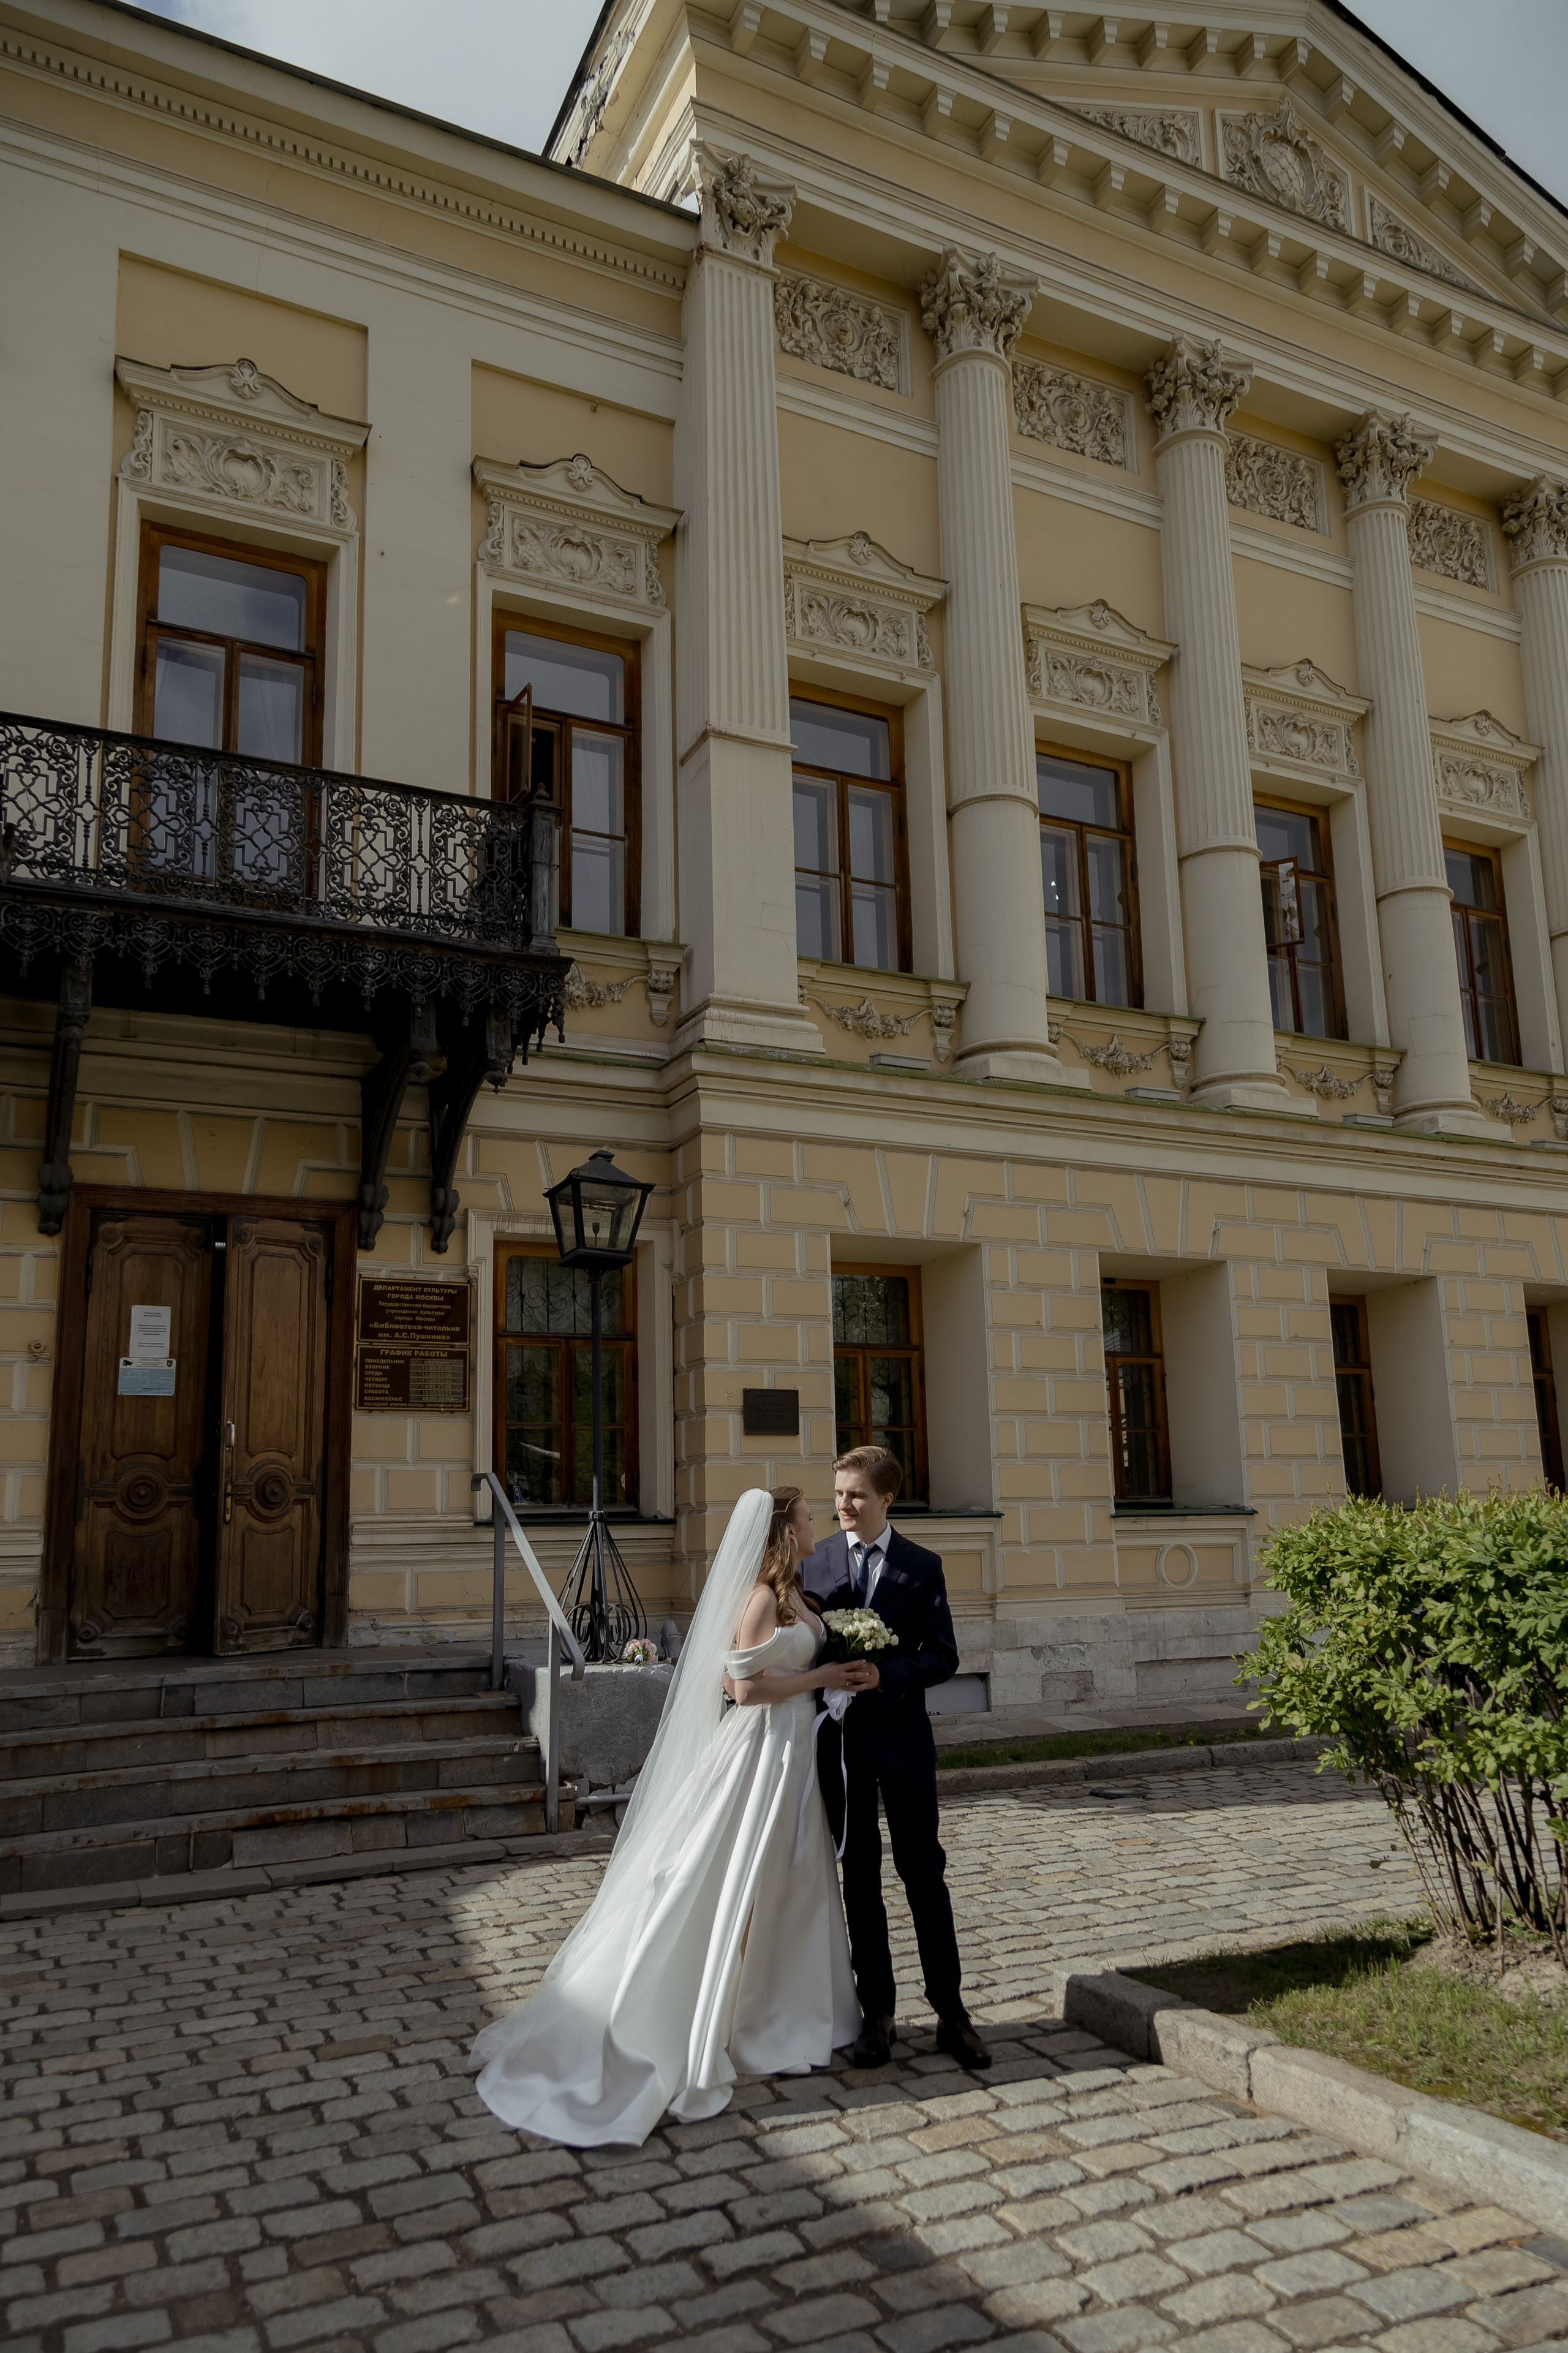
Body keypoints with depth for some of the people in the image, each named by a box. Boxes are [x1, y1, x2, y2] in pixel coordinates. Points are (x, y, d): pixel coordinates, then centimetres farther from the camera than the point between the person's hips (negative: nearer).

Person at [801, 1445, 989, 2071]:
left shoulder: (922, 1567, -1)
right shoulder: (813, 1564, 2)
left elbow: (943, 1657, -5)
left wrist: (885, 1674, -19)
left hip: (900, 1734, -1)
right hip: (838, 1738, 1)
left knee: (924, 1873, 4)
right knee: (859, 1877, 10)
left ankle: (950, 2012, 15)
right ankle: (877, 2012, 20)